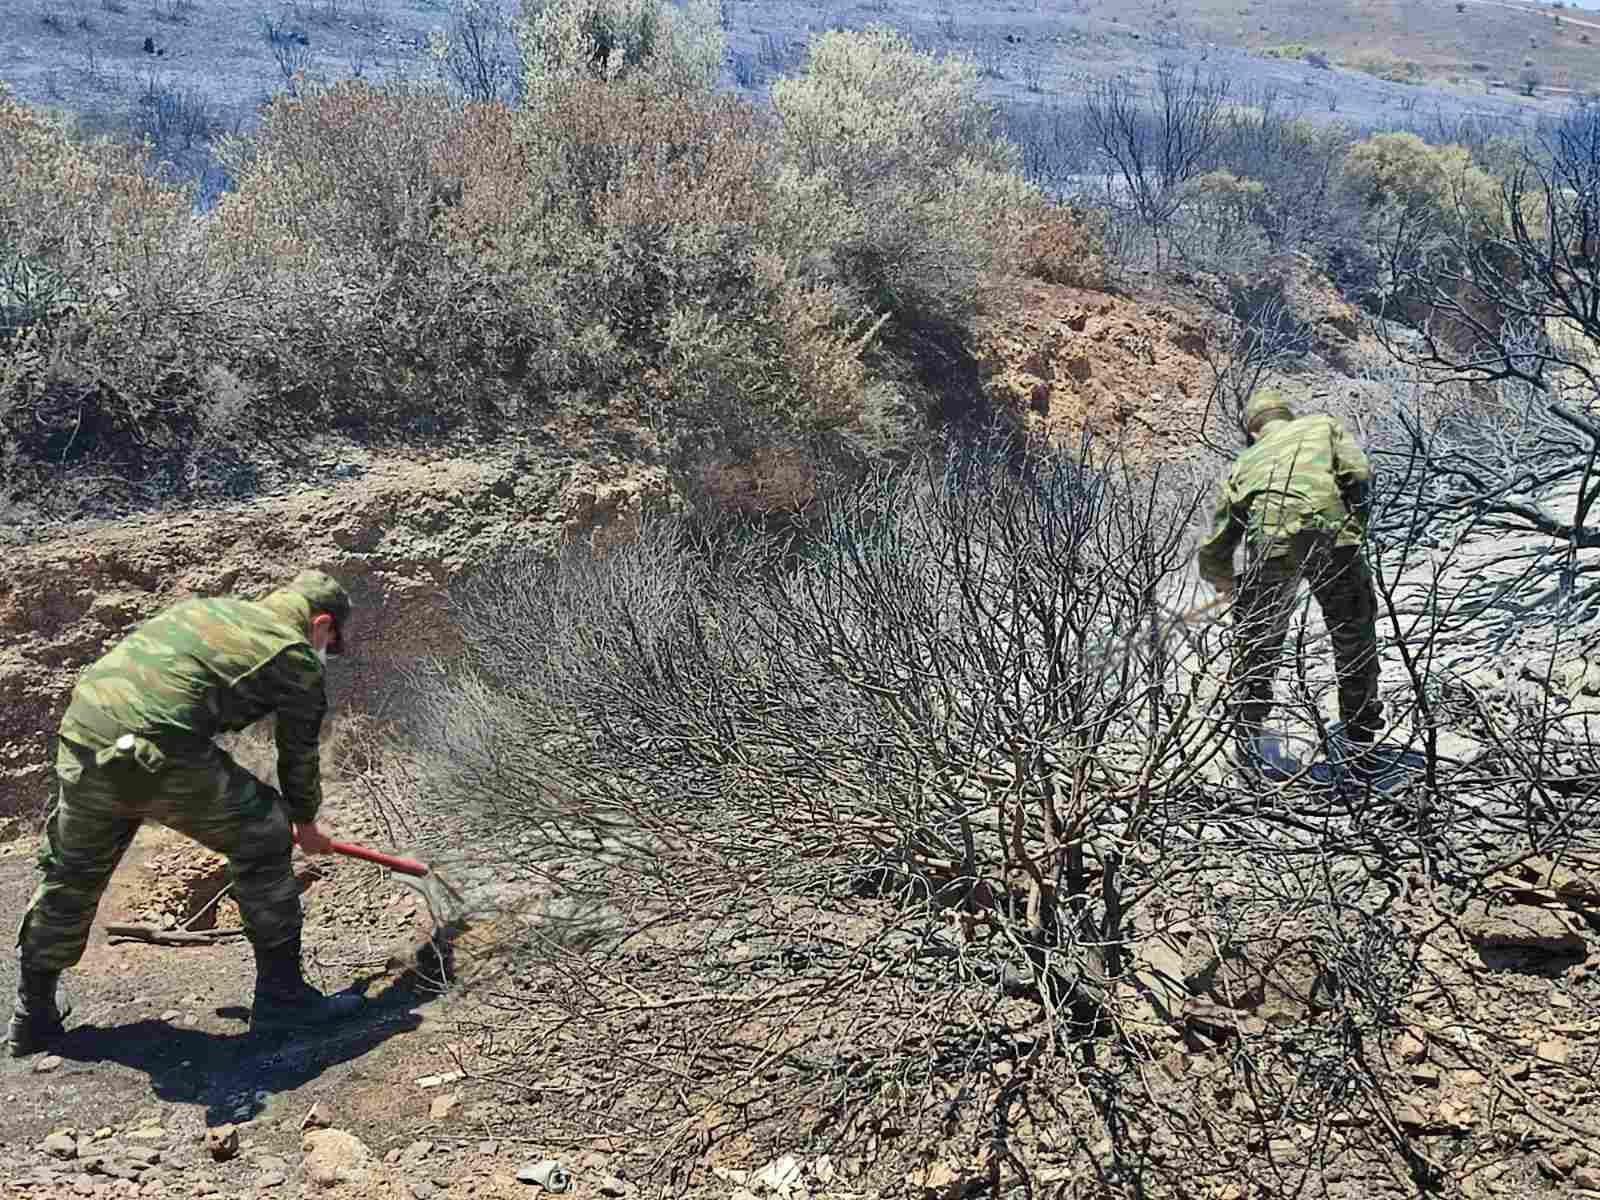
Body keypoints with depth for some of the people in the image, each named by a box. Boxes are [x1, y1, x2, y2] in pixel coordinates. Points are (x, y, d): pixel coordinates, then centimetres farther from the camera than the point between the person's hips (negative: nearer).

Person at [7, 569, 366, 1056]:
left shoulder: (207, 606, 25)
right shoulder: (297, 660, 7)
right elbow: (299, 757, 16)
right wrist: (305, 824, 35)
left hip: (80, 739, 7)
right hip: (162, 756, -7)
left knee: (72, 875, 26)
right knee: (262, 841, 12)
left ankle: (33, 1014, 41)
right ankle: (281, 995, 18)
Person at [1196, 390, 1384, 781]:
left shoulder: (1245, 462, 30)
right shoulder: (1323, 424, 28)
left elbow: (1212, 554, 30)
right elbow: (1359, 471, 4)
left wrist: (1226, 581, 51)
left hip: (1272, 543, 1)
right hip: (1333, 534, 0)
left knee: (1256, 644, 19)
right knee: (1356, 638, 18)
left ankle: (1248, 741, 29)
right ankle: (1360, 741, 29)